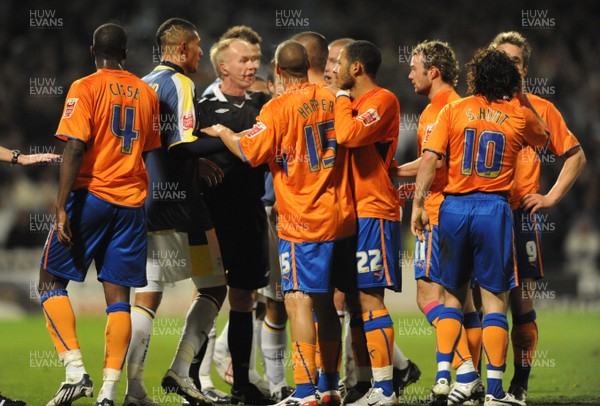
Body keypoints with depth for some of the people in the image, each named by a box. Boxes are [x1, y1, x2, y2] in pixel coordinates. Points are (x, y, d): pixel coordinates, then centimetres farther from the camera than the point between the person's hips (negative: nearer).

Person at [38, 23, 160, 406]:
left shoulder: (85, 88, -5)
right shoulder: (147, 93, 11)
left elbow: (75, 149, -13)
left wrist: (62, 209, -13)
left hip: (90, 197, -4)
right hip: (132, 202, 4)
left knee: (52, 281, 7)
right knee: (118, 296, 5)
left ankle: (76, 371, -8)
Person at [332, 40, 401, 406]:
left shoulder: (382, 100, -10)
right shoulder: (357, 104, 20)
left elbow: (348, 135, -24)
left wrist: (342, 98, -10)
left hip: (373, 213, -10)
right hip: (354, 214, 10)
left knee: (369, 297, -13)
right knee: (355, 300, 10)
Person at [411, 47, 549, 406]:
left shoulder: (454, 111, 3)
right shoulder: (520, 115, 4)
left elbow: (430, 158, -6)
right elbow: (543, 138, 25)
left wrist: (418, 203, -4)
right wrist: (522, 100, 31)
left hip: (454, 207, 1)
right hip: (494, 208, -1)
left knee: (453, 295, 14)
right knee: (495, 300, 2)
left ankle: (443, 377, 5)